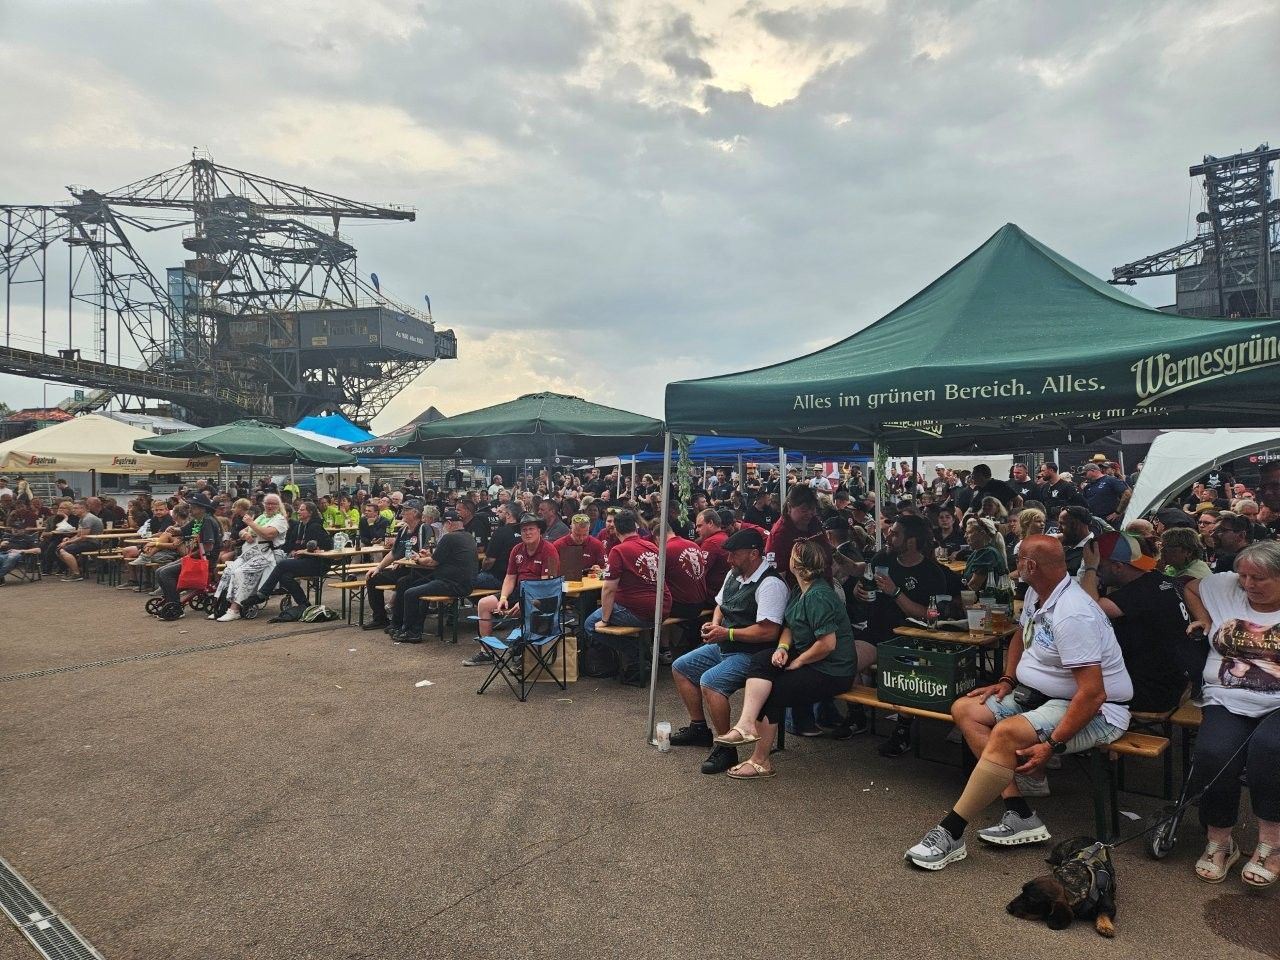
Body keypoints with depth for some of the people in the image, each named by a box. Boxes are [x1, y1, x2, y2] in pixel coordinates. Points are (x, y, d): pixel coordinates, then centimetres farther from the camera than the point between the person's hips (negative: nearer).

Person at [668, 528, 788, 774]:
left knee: (710, 682, -31)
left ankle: (725, 747, -14)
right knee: (680, 667, 14)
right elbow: (720, 605, 23)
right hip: (724, 647, 10)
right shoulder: (734, 575, 8)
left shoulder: (770, 584, -21)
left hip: (751, 654, -10)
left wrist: (727, 633, -22)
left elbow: (769, 632, -27)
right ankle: (699, 727, 25)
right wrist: (714, 625, 1)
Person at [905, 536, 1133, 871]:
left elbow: (1093, 693, -29)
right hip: (1039, 694, 10)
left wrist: (1052, 745, -29)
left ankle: (950, 834, -22)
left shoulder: (1073, 615, -26)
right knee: (965, 709, 0)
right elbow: (1021, 636, 24)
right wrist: (1007, 680, 10)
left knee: (1006, 733, -33)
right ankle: (1019, 814, -9)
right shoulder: (1037, 594, 3)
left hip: (1095, 712, -10)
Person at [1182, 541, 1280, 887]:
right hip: (1227, 702, 2)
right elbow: (1189, 587, 31)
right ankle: (1219, 841, -6)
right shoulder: (1224, 587, 13)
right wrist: (1205, 621, 19)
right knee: (1214, 754, -27)